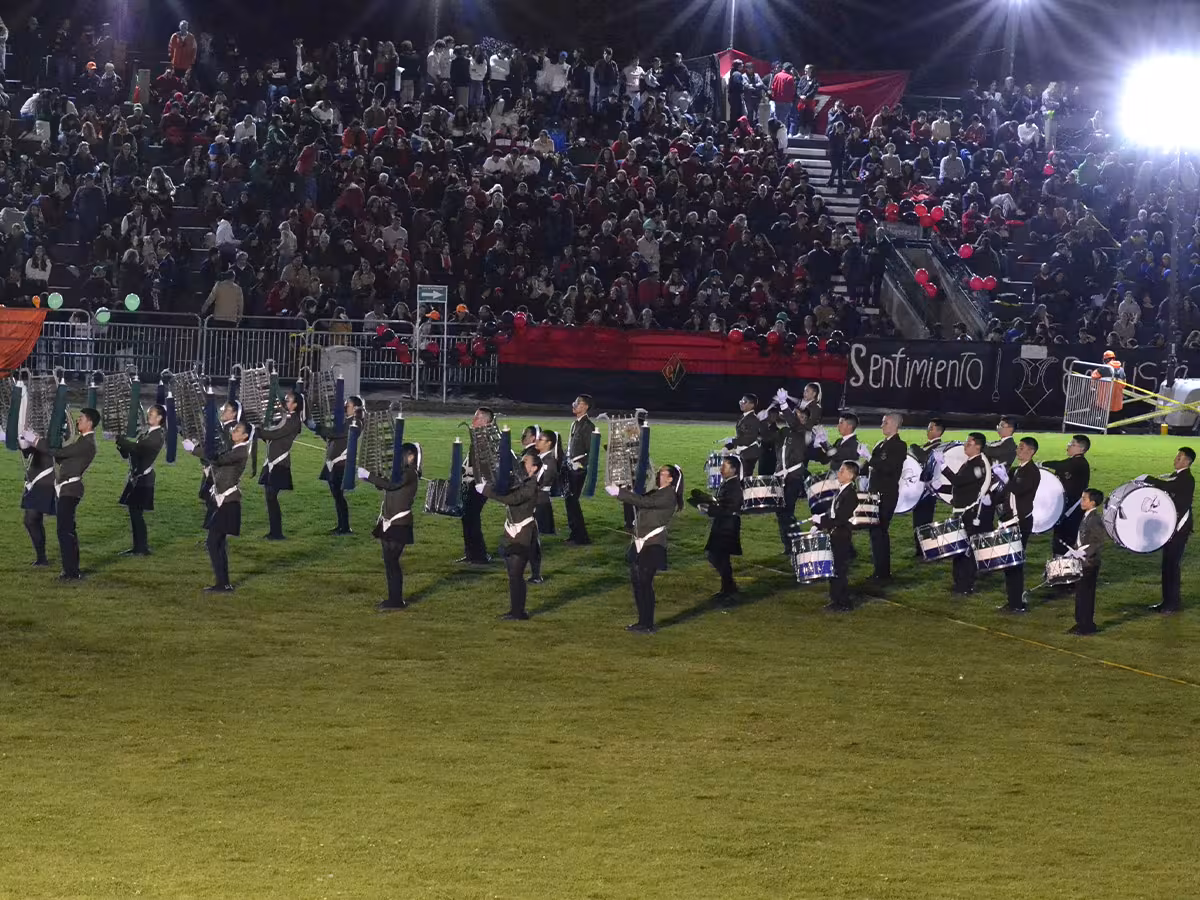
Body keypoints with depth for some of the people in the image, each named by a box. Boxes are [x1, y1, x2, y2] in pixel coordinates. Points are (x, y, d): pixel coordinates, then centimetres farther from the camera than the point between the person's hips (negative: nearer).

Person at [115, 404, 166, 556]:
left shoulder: (157, 436, -11)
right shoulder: (144, 434, 17)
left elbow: (139, 448, -23)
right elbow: (127, 453, 16)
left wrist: (121, 439, -15)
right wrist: (122, 443, -3)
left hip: (144, 477, -9)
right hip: (135, 476, 9)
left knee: (136, 512, -9)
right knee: (134, 512, 10)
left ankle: (142, 548, -4)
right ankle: (138, 546, 17)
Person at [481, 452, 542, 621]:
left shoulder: (531, 485, -18)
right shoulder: (519, 481, 11)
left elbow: (512, 499, -28)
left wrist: (487, 490, -25)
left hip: (523, 535, -9)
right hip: (513, 532, 9)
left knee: (516, 574, -8)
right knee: (512, 573, 14)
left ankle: (519, 612, -1)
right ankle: (515, 610, 23)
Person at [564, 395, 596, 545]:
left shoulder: (588, 426, -13)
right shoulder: (575, 424, 14)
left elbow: (591, 451, -16)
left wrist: (581, 465, -18)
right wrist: (567, 463, 14)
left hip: (579, 469, -9)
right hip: (571, 468, 9)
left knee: (572, 500, -8)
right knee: (570, 500, 11)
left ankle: (580, 537, -3)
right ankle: (575, 534, 19)